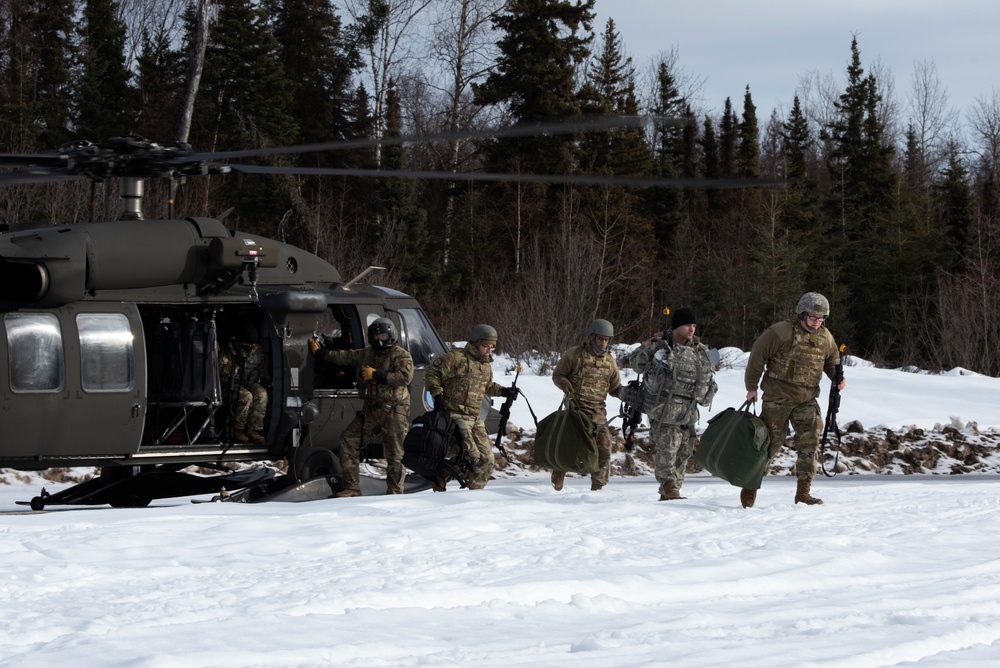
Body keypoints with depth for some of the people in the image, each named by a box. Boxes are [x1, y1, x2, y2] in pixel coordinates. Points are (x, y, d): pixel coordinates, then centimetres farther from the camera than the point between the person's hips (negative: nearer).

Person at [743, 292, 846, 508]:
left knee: (810, 442, -8)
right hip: (777, 398, -4)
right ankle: (750, 487, 19)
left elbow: (832, 362, 23)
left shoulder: (825, 338, 6)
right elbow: (758, 355, -6)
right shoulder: (781, 332, -12)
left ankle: (803, 492, -2)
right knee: (769, 443, 2)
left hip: (807, 400, 4)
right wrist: (752, 386, -4)